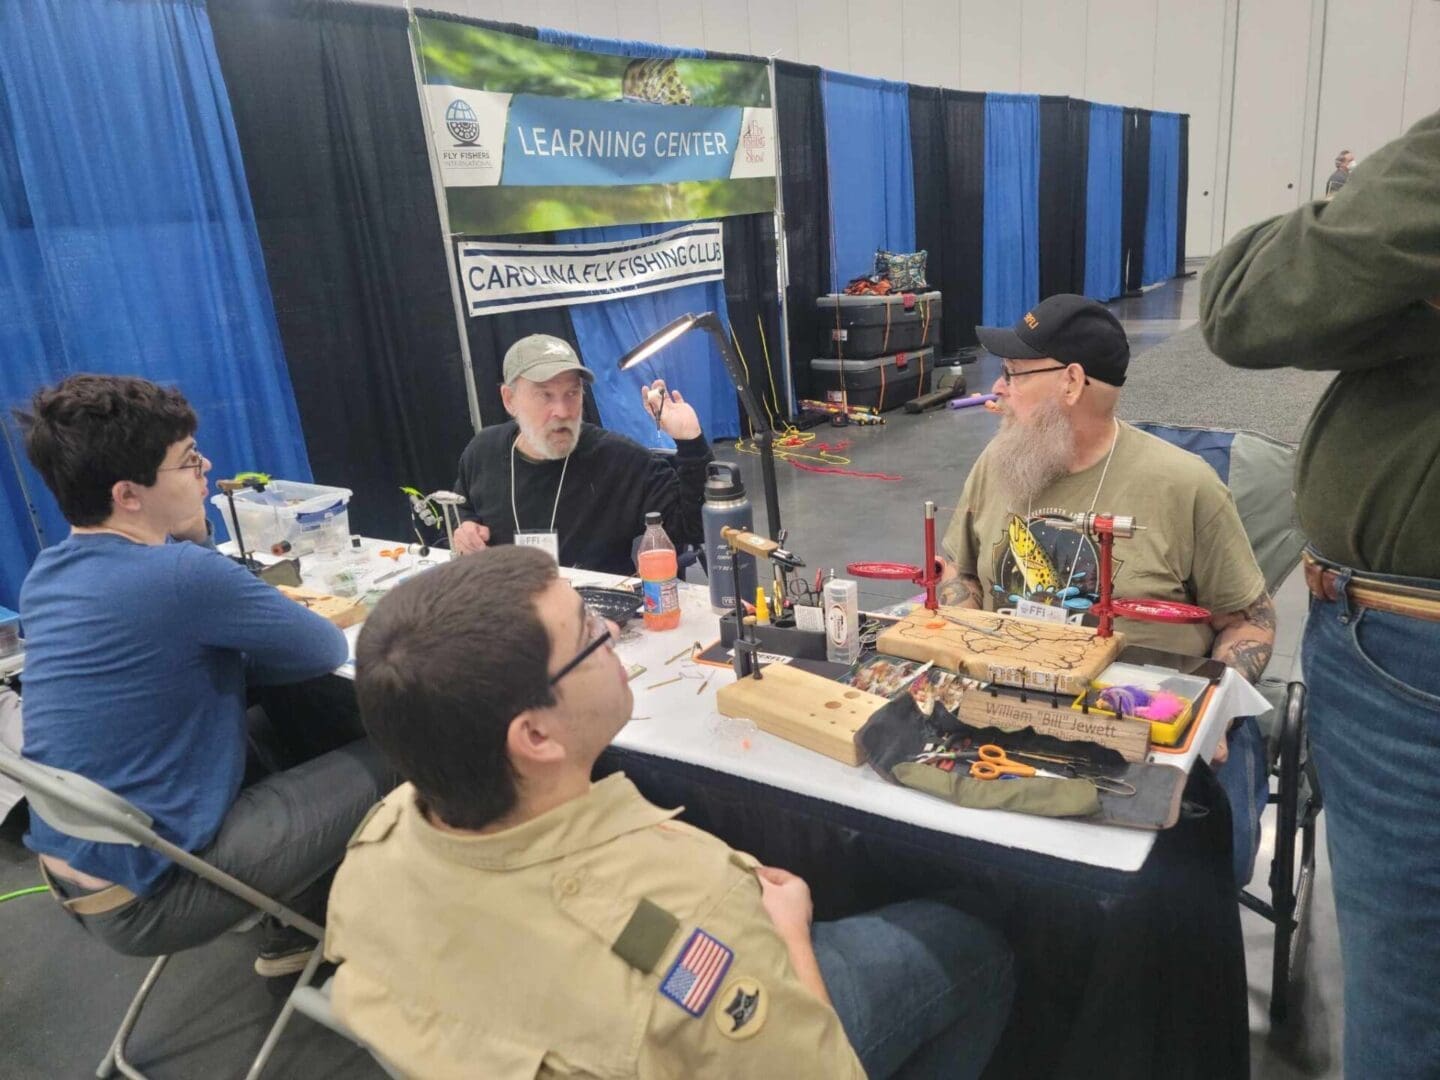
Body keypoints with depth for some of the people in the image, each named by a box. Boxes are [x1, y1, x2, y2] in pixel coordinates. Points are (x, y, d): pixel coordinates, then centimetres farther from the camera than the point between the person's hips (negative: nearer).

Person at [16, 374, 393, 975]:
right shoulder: (181, 575, -24)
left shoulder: (45, 577, 3)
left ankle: (294, 935, 30)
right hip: (145, 897, -8)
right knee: (387, 767, -3)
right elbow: (326, 652, -12)